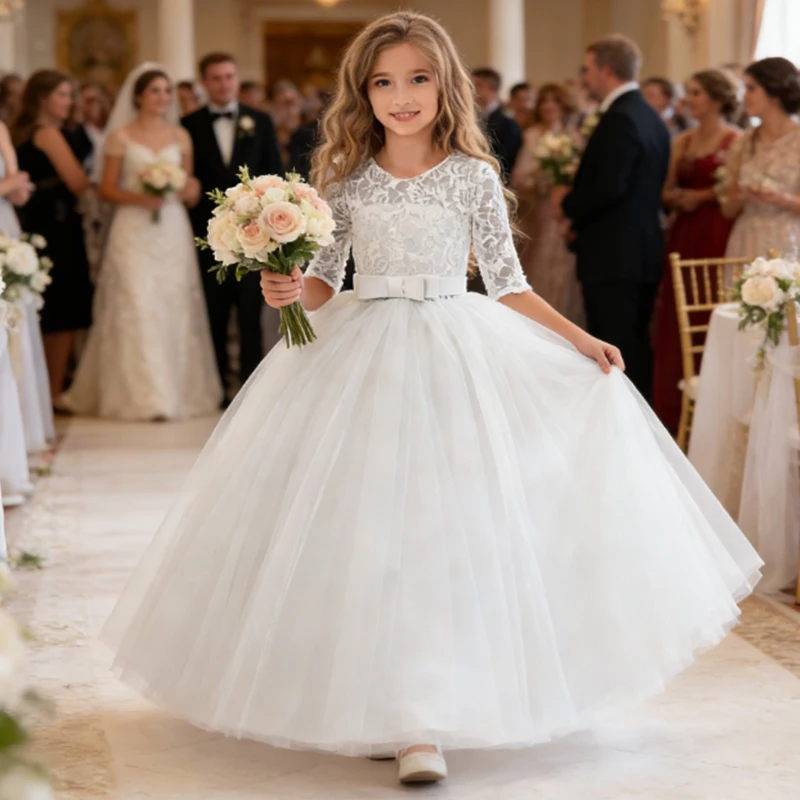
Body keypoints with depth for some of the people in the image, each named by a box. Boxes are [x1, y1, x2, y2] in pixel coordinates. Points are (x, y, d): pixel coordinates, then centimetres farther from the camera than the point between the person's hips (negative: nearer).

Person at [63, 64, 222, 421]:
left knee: (175, 307, 1)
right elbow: (107, 188, 1)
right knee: (137, 307, -9)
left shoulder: (181, 136, 11)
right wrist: (139, 198, -15)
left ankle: (179, 390, 9)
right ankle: (140, 395, -7)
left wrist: (189, 191, -7)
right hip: (133, 231, -3)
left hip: (173, 231, 3)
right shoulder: (120, 137, 2)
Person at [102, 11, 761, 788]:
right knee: (367, 530, -5)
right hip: (363, 359, 1)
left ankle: (421, 722, -2)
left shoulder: (473, 175, 2)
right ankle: (388, 707, 6)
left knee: (450, 522, -6)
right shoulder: (346, 177, 5)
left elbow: (507, 283, 6)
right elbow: (323, 282, 10)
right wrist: (289, 291, -11)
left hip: (459, 357, -1)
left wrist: (578, 340, 0)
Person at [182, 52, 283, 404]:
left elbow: (274, 174, 8)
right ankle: (217, 386, 9)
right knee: (214, 315, 3)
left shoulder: (260, 121, 9)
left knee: (250, 312, 1)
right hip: (209, 231, 0)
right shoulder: (191, 125, 5)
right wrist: (191, 226, -5)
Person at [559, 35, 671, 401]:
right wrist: (582, 219, 11)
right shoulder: (651, 118, 13)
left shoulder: (619, 120, -16)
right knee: (636, 348, 14)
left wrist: (569, 205, -5)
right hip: (642, 251, 10)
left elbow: (608, 189, -23)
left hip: (612, 256, -10)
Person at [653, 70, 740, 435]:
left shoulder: (736, 141, -4)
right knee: (676, 322, 4)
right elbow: (666, 192, 15)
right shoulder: (682, 142, 14)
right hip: (684, 237, 6)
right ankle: (675, 410, 11)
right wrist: (677, 197, -6)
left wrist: (702, 196, -12)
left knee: (709, 318, -6)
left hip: (719, 237, -6)